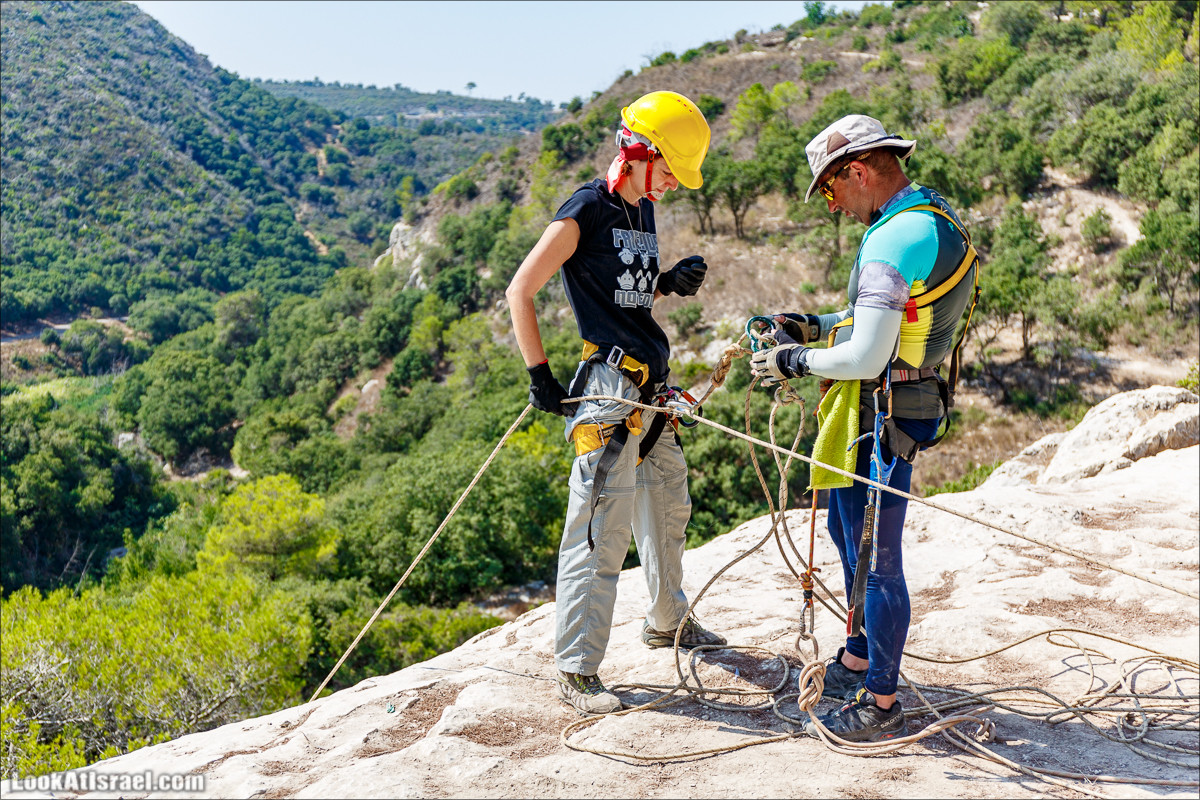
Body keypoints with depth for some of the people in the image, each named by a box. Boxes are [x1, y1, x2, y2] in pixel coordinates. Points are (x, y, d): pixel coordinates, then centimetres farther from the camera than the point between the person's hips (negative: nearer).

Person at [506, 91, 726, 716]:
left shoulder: (644, 211, 15)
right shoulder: (585, 212, -10)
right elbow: (520, 292, -12)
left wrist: (672, 282, 4)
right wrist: (539, 376, -15)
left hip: (653, 387, 9)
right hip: (610, 390, -9)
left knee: (668, 510, 20)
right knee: (601, 529, -7)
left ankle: (666, 621, 41)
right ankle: (575, 669, 3)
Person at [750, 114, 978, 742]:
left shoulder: (893, 240, -23)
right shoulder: (933, 218, 10)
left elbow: (864, 359, -26)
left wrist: (795, 362, -10)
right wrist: (815, 326, 14)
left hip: (883, 418, -11)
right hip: (884, 411, 11)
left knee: (875, 559, 1)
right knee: (847, 531, 23)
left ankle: (880, 707, 17)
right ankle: (858, 661, 40)